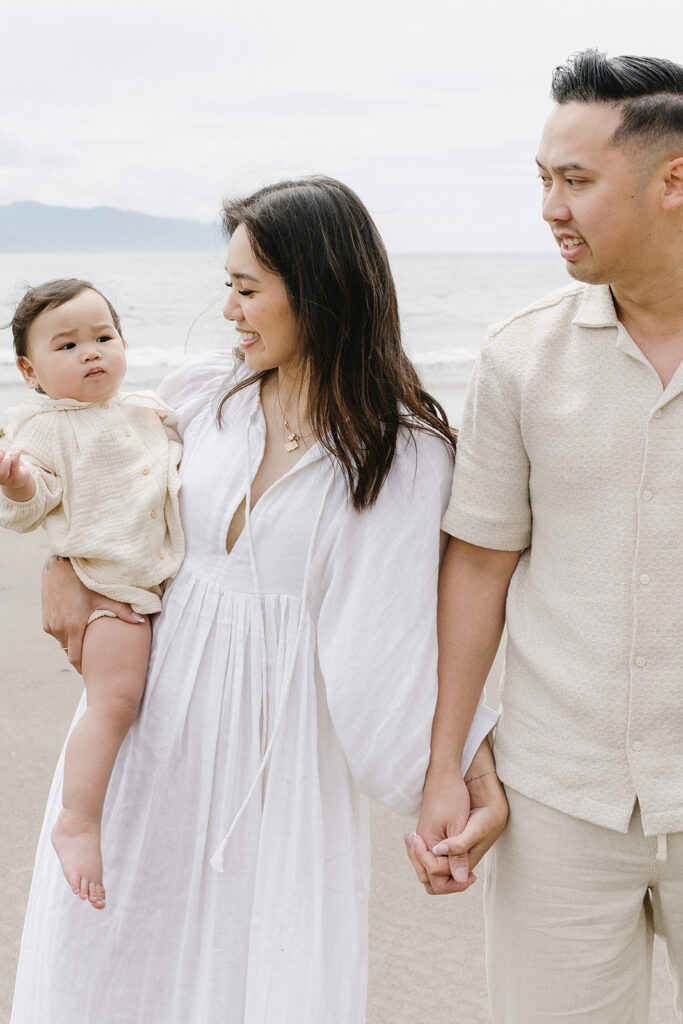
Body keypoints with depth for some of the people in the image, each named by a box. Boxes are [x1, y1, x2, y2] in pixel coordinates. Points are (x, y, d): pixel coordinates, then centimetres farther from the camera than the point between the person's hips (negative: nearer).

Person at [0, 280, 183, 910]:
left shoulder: (149, 414, 15)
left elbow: (182, 469, 31)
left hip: (166, 574, 8)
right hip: (105, 581, -8)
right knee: (115, 698, -18)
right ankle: (78, 823, -10)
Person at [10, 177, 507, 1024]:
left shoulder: (405, 451, -11)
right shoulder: (203, 391, 1)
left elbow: (407, 634, -14)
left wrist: (482, 771, -22)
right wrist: (63, 566, 4)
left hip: (279, 745, -4)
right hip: (157, 712, 4)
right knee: (118, 948, 14)